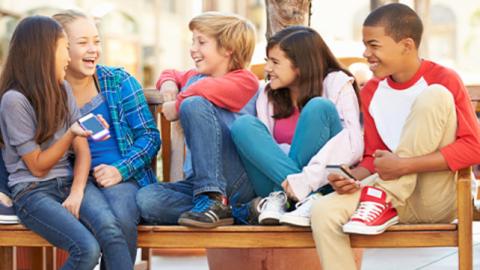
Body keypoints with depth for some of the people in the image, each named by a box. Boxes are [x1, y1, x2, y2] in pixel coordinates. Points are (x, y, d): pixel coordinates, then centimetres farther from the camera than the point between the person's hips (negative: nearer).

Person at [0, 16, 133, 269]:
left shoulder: (63, 89, 9)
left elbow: (82, 150, 6)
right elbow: (37, 166, -8)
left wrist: (77, 192, -11)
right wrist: (70, 134, -21)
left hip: (67, 181, 5)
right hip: (32, 192, -5)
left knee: (109, 228, -28)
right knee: (88, 249, -30)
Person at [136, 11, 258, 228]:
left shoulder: (245, 81, -2)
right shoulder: (194, 77, 22)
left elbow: (206, 88, -23)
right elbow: (172, 75, 43)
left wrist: (177, 105, -6)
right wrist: (168, 83, 19)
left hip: (240, 182, -7)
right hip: (199, 180, 7)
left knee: (194, 104, -25)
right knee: (146, 199, -23)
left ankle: (214, 201, -28)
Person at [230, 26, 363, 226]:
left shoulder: (336, 84, -1)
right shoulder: (267, 97, 13)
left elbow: (353, 145, -16)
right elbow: (264, 145, 1)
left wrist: (306, 180, -26)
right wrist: (290, 183, -20)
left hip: (323, 185, -4)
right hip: (280, 184, 4)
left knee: (319, 107, -22)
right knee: (243, 125, -16)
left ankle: (280, 197, -26)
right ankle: (309, 199, -29)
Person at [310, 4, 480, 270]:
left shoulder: (443, 80, -8)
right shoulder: (371, 92, 8)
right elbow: (373, 157, 10)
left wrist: (405, 165, -22)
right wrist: (352, 178, -14)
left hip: (439, 197, -4)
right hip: (399, 198, 4)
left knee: (435, 96, -23)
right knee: (323, 212, -24)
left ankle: (384, 198, -19)